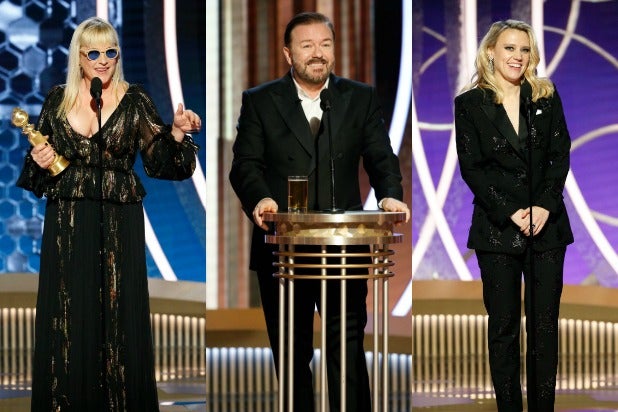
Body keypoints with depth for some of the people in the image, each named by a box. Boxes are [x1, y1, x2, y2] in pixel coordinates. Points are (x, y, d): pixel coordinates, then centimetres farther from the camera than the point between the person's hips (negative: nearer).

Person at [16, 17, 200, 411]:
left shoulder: (135, 101, 2)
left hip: (119, 225, -2)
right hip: (67, 225, 2)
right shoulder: (58, 99, 8)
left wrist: (177, 132, -21)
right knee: (69, 320, 3)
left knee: (119, 316, -1)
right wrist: (39, 161, -4)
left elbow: (160, 159, -4)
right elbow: (38, 166, 17)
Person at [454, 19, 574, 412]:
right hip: (497, 228, -2)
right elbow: (472, 167, -3)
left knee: (545, 324, 2)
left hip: (547, 225, 2)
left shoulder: (546, 97, 8)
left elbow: (560, 155, 3)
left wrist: (544, 206, -11)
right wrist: (511, 212, -12)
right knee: (503, 324, 2)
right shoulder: (470, 104, 2)